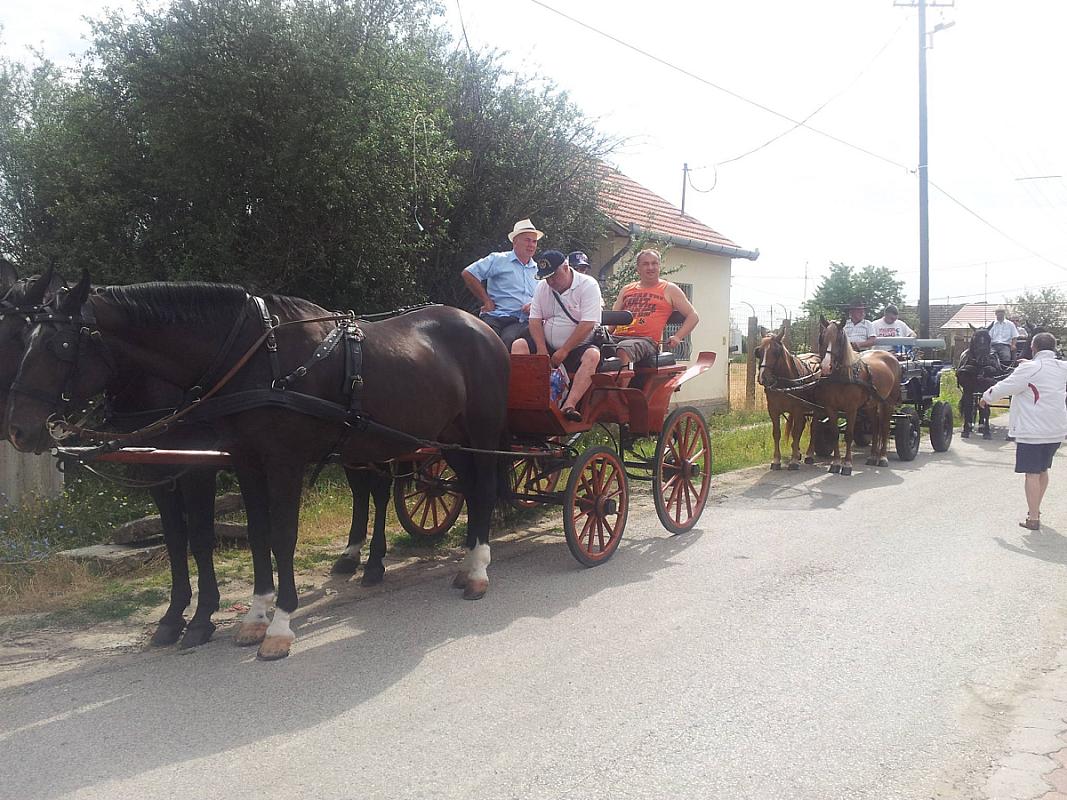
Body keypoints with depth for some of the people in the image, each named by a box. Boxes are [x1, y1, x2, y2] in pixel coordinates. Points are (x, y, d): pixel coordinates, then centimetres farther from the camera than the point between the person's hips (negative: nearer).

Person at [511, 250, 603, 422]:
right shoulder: (542, 287, 9)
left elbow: (587, 324, -16)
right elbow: (535, 320, 4)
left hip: (578, 347, -4)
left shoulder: (588, 285, -8)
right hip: (548, 346, 4)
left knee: (592, 356, -35)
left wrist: (564, 351, -17)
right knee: (519, 345, -18)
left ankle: (569, 405, -45)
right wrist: (542, 351, -12)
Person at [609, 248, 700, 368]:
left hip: (646, 340, -4)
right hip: (618, 337, 4)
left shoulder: (669, 290, 16)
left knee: (624, 348, -40)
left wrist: (678, 337, 0)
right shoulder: (626, 290, 26)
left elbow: (693, 316, 14)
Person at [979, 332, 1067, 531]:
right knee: (1042, 470, 20)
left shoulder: (1030, 369, -15)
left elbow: (1006, 387, -8)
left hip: (1033, 430, -7)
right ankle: (1035, 509, 33)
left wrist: (987, 397, 9)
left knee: (1032, 473, -4)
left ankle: (1033, 518, -4)